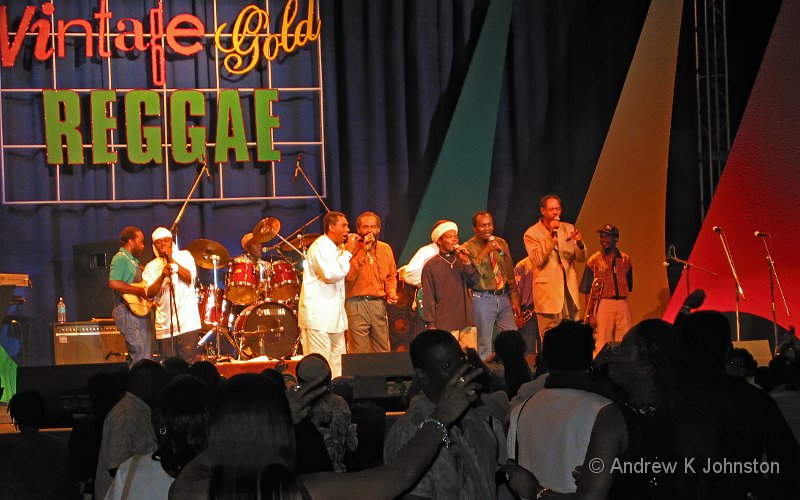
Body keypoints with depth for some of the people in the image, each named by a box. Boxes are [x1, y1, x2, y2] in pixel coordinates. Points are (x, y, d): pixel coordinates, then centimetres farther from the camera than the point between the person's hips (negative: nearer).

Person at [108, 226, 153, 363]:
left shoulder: (133, 261, 23)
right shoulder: (120, 258, -8)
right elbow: (113, 283, -22)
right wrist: (140, 291, -21)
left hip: (140, 312, 10)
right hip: (129, 312, -10)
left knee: (146, 357, 8)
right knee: (141, 358, -16)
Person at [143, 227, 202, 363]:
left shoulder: (184, 256, 9)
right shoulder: (151, 267, 11)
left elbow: (190, 278, -7)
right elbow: (150, 293, -2)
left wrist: (172, 260, -12)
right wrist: (162, 276, -17)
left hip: (187, 322, -2)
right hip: (164, 325, 2)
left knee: (188, 364, -12)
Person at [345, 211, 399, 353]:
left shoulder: (385, 249, 13)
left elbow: (391, 276, 23)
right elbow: (349, 275, -17)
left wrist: (391, 291, 4)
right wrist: (364, 250, -17)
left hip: (379, 304, 5)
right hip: (357, 304, -5)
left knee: (382, 351, 6)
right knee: (359, 353, -7)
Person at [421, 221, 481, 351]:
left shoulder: (462, 261, 15)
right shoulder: (431, 266, 3)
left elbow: (474, 282, 4)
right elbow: (428, 297, 1)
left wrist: (467, 263, -9)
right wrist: (431, 325, -4)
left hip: (467, 323, 4)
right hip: (444, 325, -4)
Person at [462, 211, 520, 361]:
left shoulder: (501, 243, 11)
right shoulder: (469, 248, -5)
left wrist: (514, 298, 13)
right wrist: (485, 253, -21)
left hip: (503, 297, 5)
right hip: (482, 299, -5)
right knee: (483, 343, -2)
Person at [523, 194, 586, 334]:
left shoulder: (568, 229, 12)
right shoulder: (532, 233, -2)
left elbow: (581, 258, 10)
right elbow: (537, 260, -15)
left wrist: (579, 243, -12)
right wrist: (551, 236, -20)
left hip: (569, 290, 5)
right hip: (548, 294, -5)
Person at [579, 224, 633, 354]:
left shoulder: (626, 260, 11)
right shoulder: (594, 260, 2)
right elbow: (588, 291, 0)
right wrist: (589, 314, -5)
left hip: (622, 304, 3)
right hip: (603, 303, -3)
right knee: (602, 344, -6)